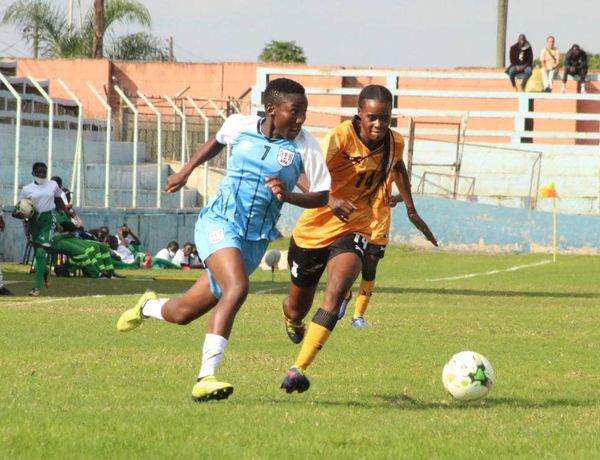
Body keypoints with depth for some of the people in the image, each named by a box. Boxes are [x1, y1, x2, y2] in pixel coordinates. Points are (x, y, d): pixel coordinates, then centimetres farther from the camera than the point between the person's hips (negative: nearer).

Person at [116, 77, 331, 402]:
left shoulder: (305, 147, -6)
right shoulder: (239, 126, -2)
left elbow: (322, 196, -5)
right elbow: (217, 142, 22)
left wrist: (287, 196, -22)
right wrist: (185, 171, 25)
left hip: (255, 240, 2)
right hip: (219, 222, -2)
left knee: (182, 314, 5)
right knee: (237, 287, -31)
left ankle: (148, 307, 41)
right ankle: (206, 377, -28)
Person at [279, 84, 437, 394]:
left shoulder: (395, 143, -4)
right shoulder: (341, 137, -21)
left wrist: (412, 211, 26)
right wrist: (330, 199, -52)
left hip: (353, 231, 2)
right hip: (314, 229, -2)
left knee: (336, 291, -28)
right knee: (298, 308, 14)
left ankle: (298, 369, -31)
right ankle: (291, 318, 57)